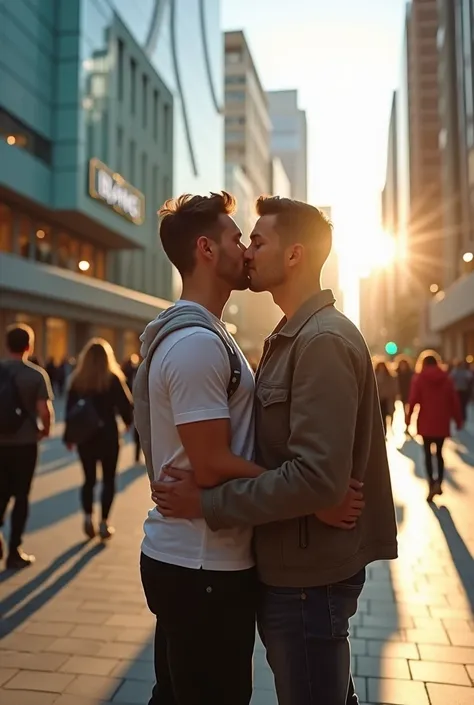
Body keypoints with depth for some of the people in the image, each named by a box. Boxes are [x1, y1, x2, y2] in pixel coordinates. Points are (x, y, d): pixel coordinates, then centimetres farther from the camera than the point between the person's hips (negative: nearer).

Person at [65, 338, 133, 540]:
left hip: (85, 436, 3)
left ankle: (88, 518, 1)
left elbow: (70, 410, 1)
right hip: (108, 435, -3)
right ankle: (104, 522, 6)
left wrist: (69, 436, 7)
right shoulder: (113, 379, -8)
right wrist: (129, 421, 14)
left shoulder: (77, 379, 1)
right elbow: (124, 404, -7)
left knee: (89, 479, 12)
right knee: (108, 479, 7)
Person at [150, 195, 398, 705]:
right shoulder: (292, 336, 11)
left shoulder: (323, 340, -21)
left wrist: (207, 502, -21)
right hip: (296, 565, 9)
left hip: (309, 574, -9)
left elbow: (318, 478, -28)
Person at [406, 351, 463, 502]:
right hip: (442, 422, 2)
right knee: (439, 452, 15)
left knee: (428, 453, 6)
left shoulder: (419, 378, -3)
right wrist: (458, 419, 9)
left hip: (426, 422, -2)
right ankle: (438, 482, 2)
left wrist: (408, 417, -1)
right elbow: (454, 401, 2)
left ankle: (432, 484, -4)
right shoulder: (446, 378, 3)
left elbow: (413, 400, -9)